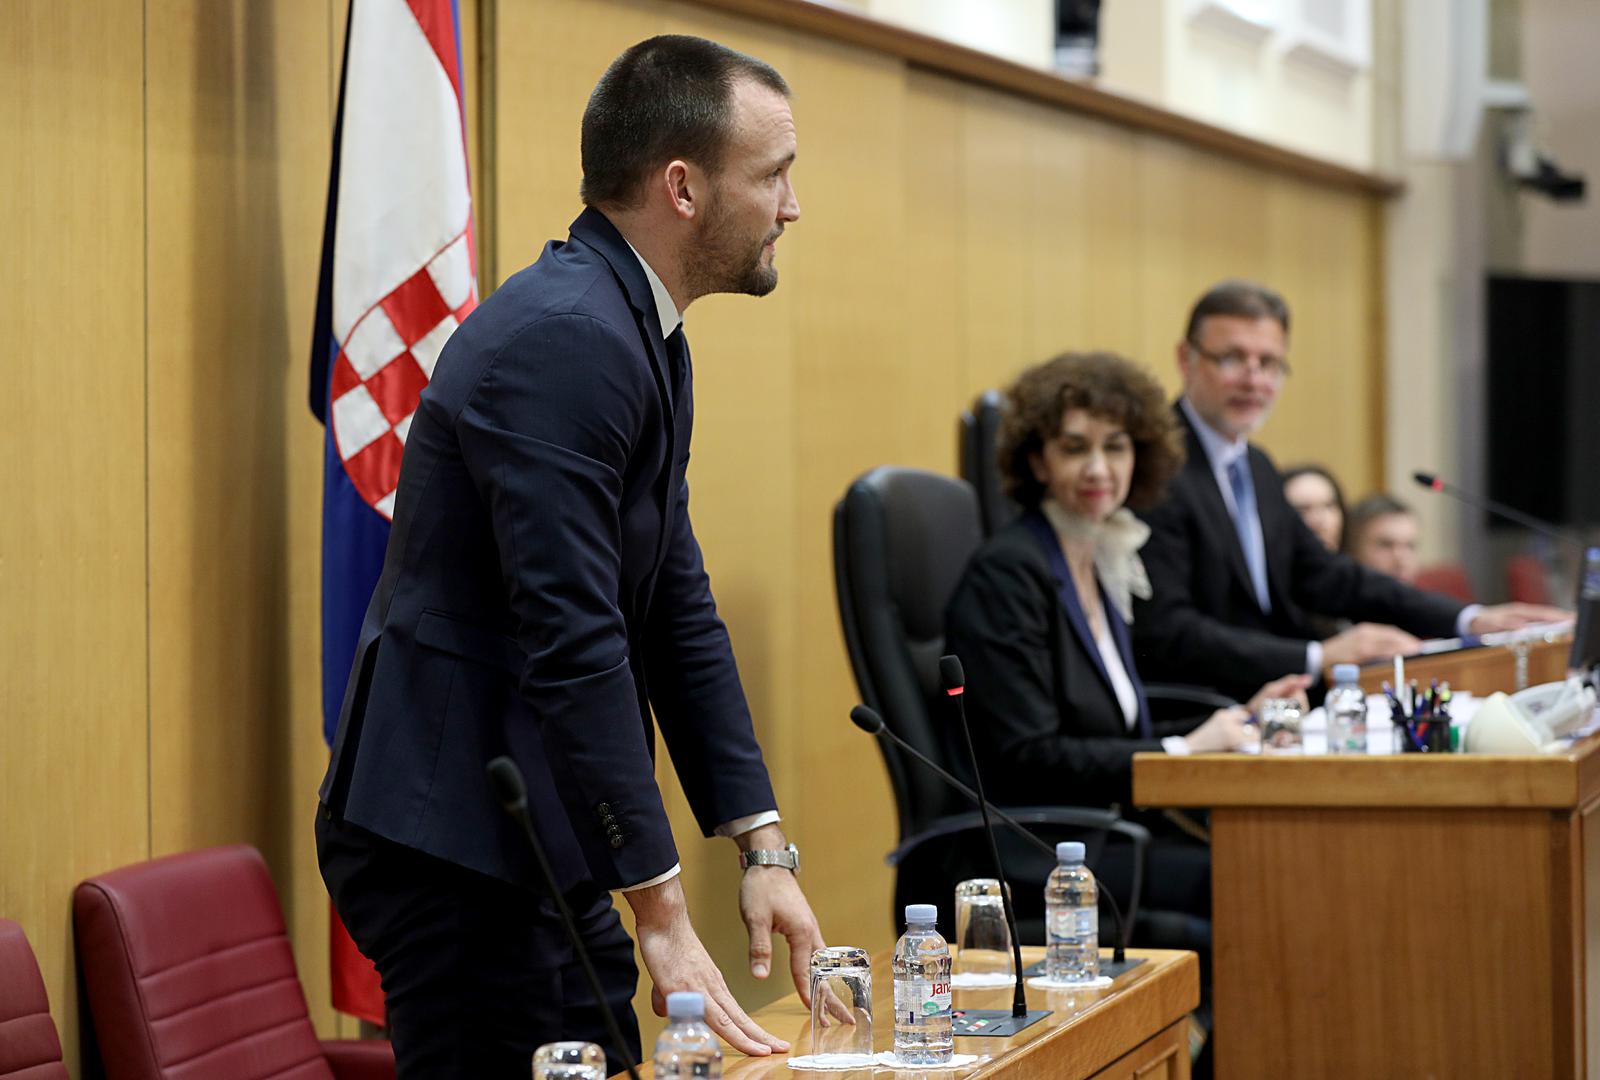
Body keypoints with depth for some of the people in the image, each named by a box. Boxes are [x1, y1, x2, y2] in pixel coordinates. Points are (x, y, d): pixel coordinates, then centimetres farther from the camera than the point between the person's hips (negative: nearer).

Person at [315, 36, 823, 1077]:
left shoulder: (643, 335, 12)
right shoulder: (562, 339, -21)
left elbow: (678, 609, 15)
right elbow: (572, 644, -25)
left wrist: (764, 845, 9)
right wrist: (665, 917, -22)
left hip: (543, 837, 10)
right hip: (451, 844, -10)